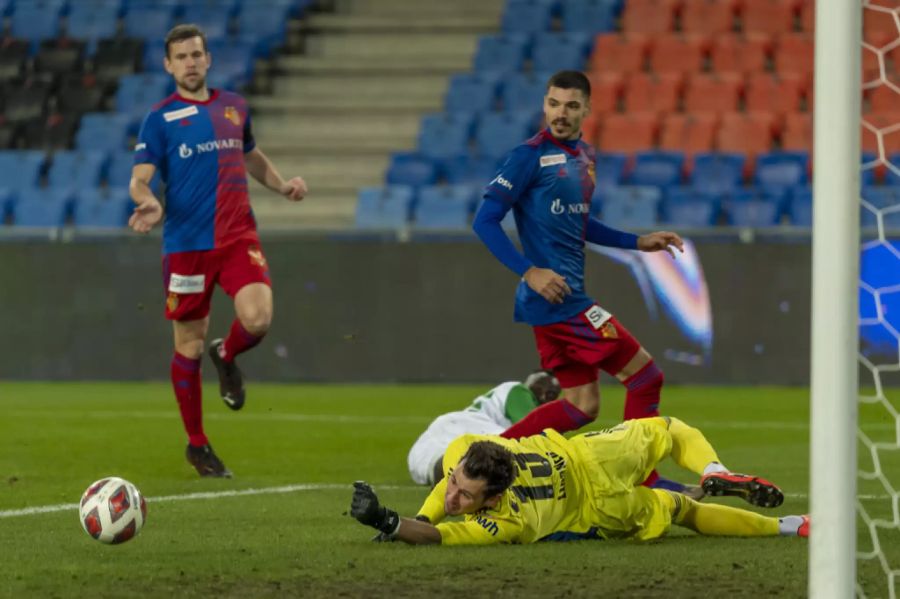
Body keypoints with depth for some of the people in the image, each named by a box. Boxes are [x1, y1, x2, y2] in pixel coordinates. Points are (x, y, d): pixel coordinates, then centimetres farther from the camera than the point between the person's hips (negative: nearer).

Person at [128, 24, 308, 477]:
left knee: (257, 318, -21)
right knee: (189, 345, 4)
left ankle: (227, 356, 17)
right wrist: (149, 202, -30)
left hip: (238, 235, 2)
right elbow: (139, 179, -7)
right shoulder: (160, 118, -1)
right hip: (186, 244, -2)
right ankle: (197, 444, 20)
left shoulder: (233, 106, 11)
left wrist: (283, 185, 10)